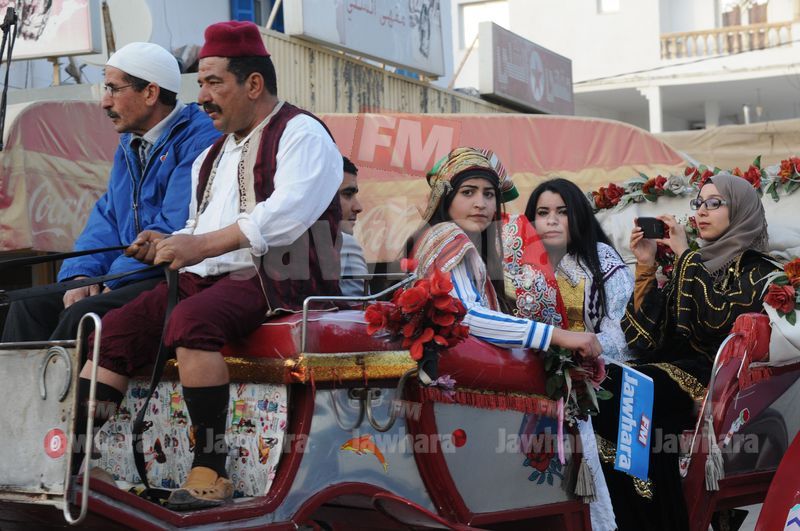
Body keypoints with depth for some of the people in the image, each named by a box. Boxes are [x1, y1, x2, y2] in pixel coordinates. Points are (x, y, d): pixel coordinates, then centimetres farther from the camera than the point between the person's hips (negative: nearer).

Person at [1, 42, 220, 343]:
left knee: (84, 313, -28)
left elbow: (176, 230, -19)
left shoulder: (199, 141, -12)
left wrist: (113, 280, -15)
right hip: (129, 276, 9)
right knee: (32, 304, -5)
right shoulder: (129, 146, 19)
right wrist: (81, 273, -2)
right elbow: (106, 218, 16)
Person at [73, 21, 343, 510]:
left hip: (277, 280, -8)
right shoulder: (212, 156, 27)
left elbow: (287, 213, -18)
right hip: (209, 280, 8)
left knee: (192, 320, -35)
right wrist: (168, 247, 6)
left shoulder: (302, 134, -1)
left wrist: (203, 245, -24)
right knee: (115, 329, -11)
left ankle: (210, 473, -33)